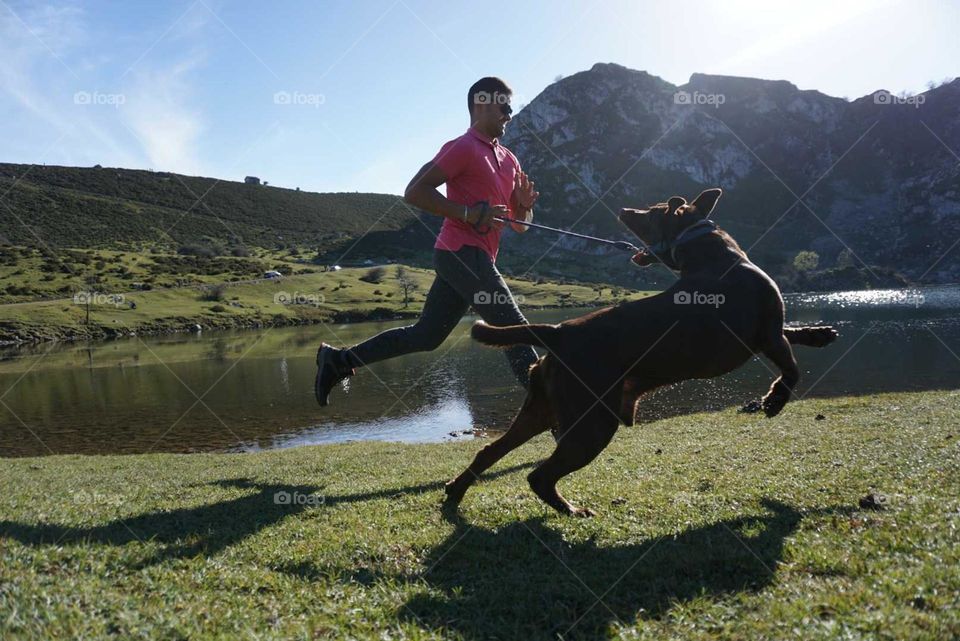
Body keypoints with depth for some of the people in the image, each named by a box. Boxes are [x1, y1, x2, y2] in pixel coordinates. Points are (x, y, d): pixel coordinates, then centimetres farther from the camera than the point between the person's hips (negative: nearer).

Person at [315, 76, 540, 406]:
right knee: (514, 327, -10)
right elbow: (414, 191, -13)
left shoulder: (509, 159, 21)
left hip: (472, 258, 9)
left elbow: (519, 225, 23)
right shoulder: (463, 148, -5)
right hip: (463, 253, -9)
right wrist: (468, 213, -19)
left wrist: (524, 206, 0)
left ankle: (338, 360, 17)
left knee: (424, 335, 10)